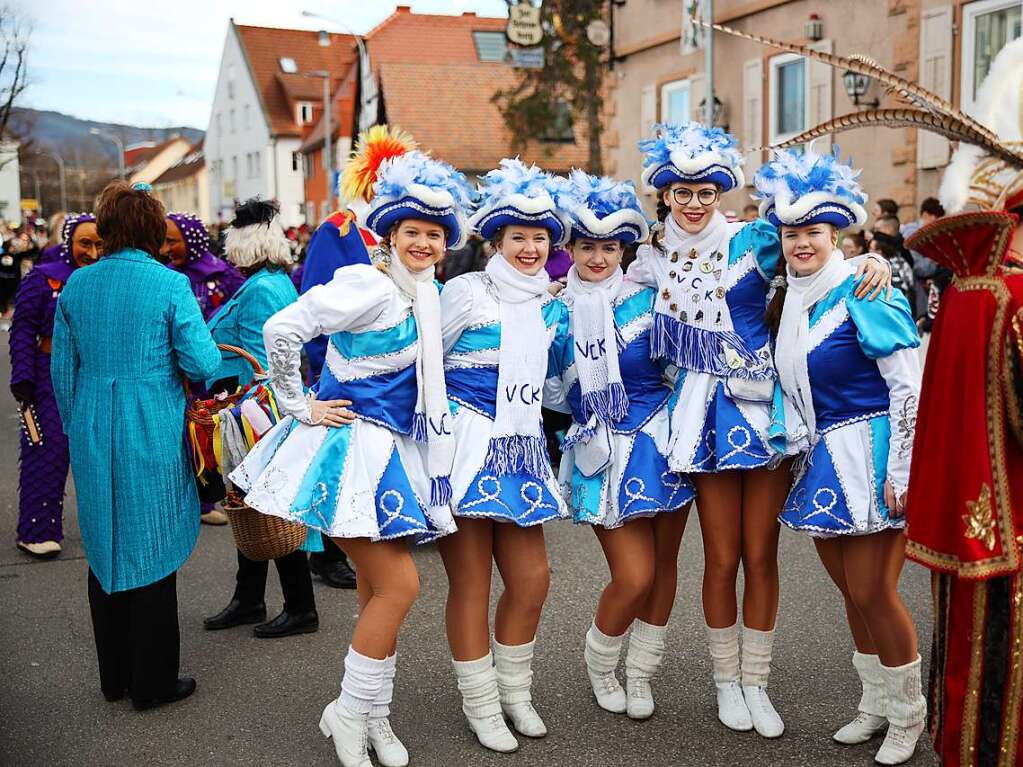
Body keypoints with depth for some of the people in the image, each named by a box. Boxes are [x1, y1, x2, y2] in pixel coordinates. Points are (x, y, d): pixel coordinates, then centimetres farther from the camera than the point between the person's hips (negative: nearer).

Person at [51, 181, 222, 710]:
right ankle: (153, 683, 17)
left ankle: (114, 677, 29)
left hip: (92, 435, 5)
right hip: (152, 437, -4)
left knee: (104, 550, 16)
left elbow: (63, 369, 9)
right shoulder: (170, 285, -11)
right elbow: (203, 365, -13)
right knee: (150, 554, 6)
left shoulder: (76, 285, 3)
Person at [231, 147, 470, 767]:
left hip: (396, 450, 8)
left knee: (380, 589, 14)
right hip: (352, 447, -8)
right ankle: (352, 712, 10)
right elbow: (282, 329, -21)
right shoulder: (368, 286, -16)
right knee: (399, 586, -9)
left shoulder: (432, 296, 10)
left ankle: (373, 716, 28)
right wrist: (300, 406, -13)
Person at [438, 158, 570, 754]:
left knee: (532, 579, 7)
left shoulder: (552, 309, 14)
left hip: (522, 451, 6)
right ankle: (482, 705, 17)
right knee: (471, 582, 1)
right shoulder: (466, 292, -5)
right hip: (467, 447, -6)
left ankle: (515, 691, 27)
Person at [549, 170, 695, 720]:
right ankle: (598, 664, 23)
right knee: (634, 577, -6)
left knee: (663, 565, 8)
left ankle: (641, 674, 28)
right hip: (604, 450, -2)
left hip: (662, 440, 2)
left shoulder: (646, 297, 1)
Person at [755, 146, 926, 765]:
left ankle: (909, 712, 19)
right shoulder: (788, 299, 10)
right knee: (851, 591, 14)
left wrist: (901, 473, -18)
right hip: (823, 461, 7)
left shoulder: (861, 293, -13)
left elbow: (909, 385, -15)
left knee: (872, 592, -3)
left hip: (870, 456, -7)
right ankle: (876, 705, 30)